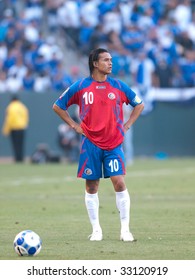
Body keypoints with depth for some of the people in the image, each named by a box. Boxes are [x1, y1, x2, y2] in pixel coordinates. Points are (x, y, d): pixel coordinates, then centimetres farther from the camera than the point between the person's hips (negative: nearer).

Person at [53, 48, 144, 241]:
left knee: (119, 182, -9)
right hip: (90, 144, 0)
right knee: (91, 186, 3)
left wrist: (126, 126, 6)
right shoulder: (80, 87, 1)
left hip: (114, 143, 0)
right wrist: (75, 126, 4)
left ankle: (125, 229, -4)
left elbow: (139, 104, 17)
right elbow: (58, 106, 11)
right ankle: (96, 229, 12)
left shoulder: (118, 86, 4)